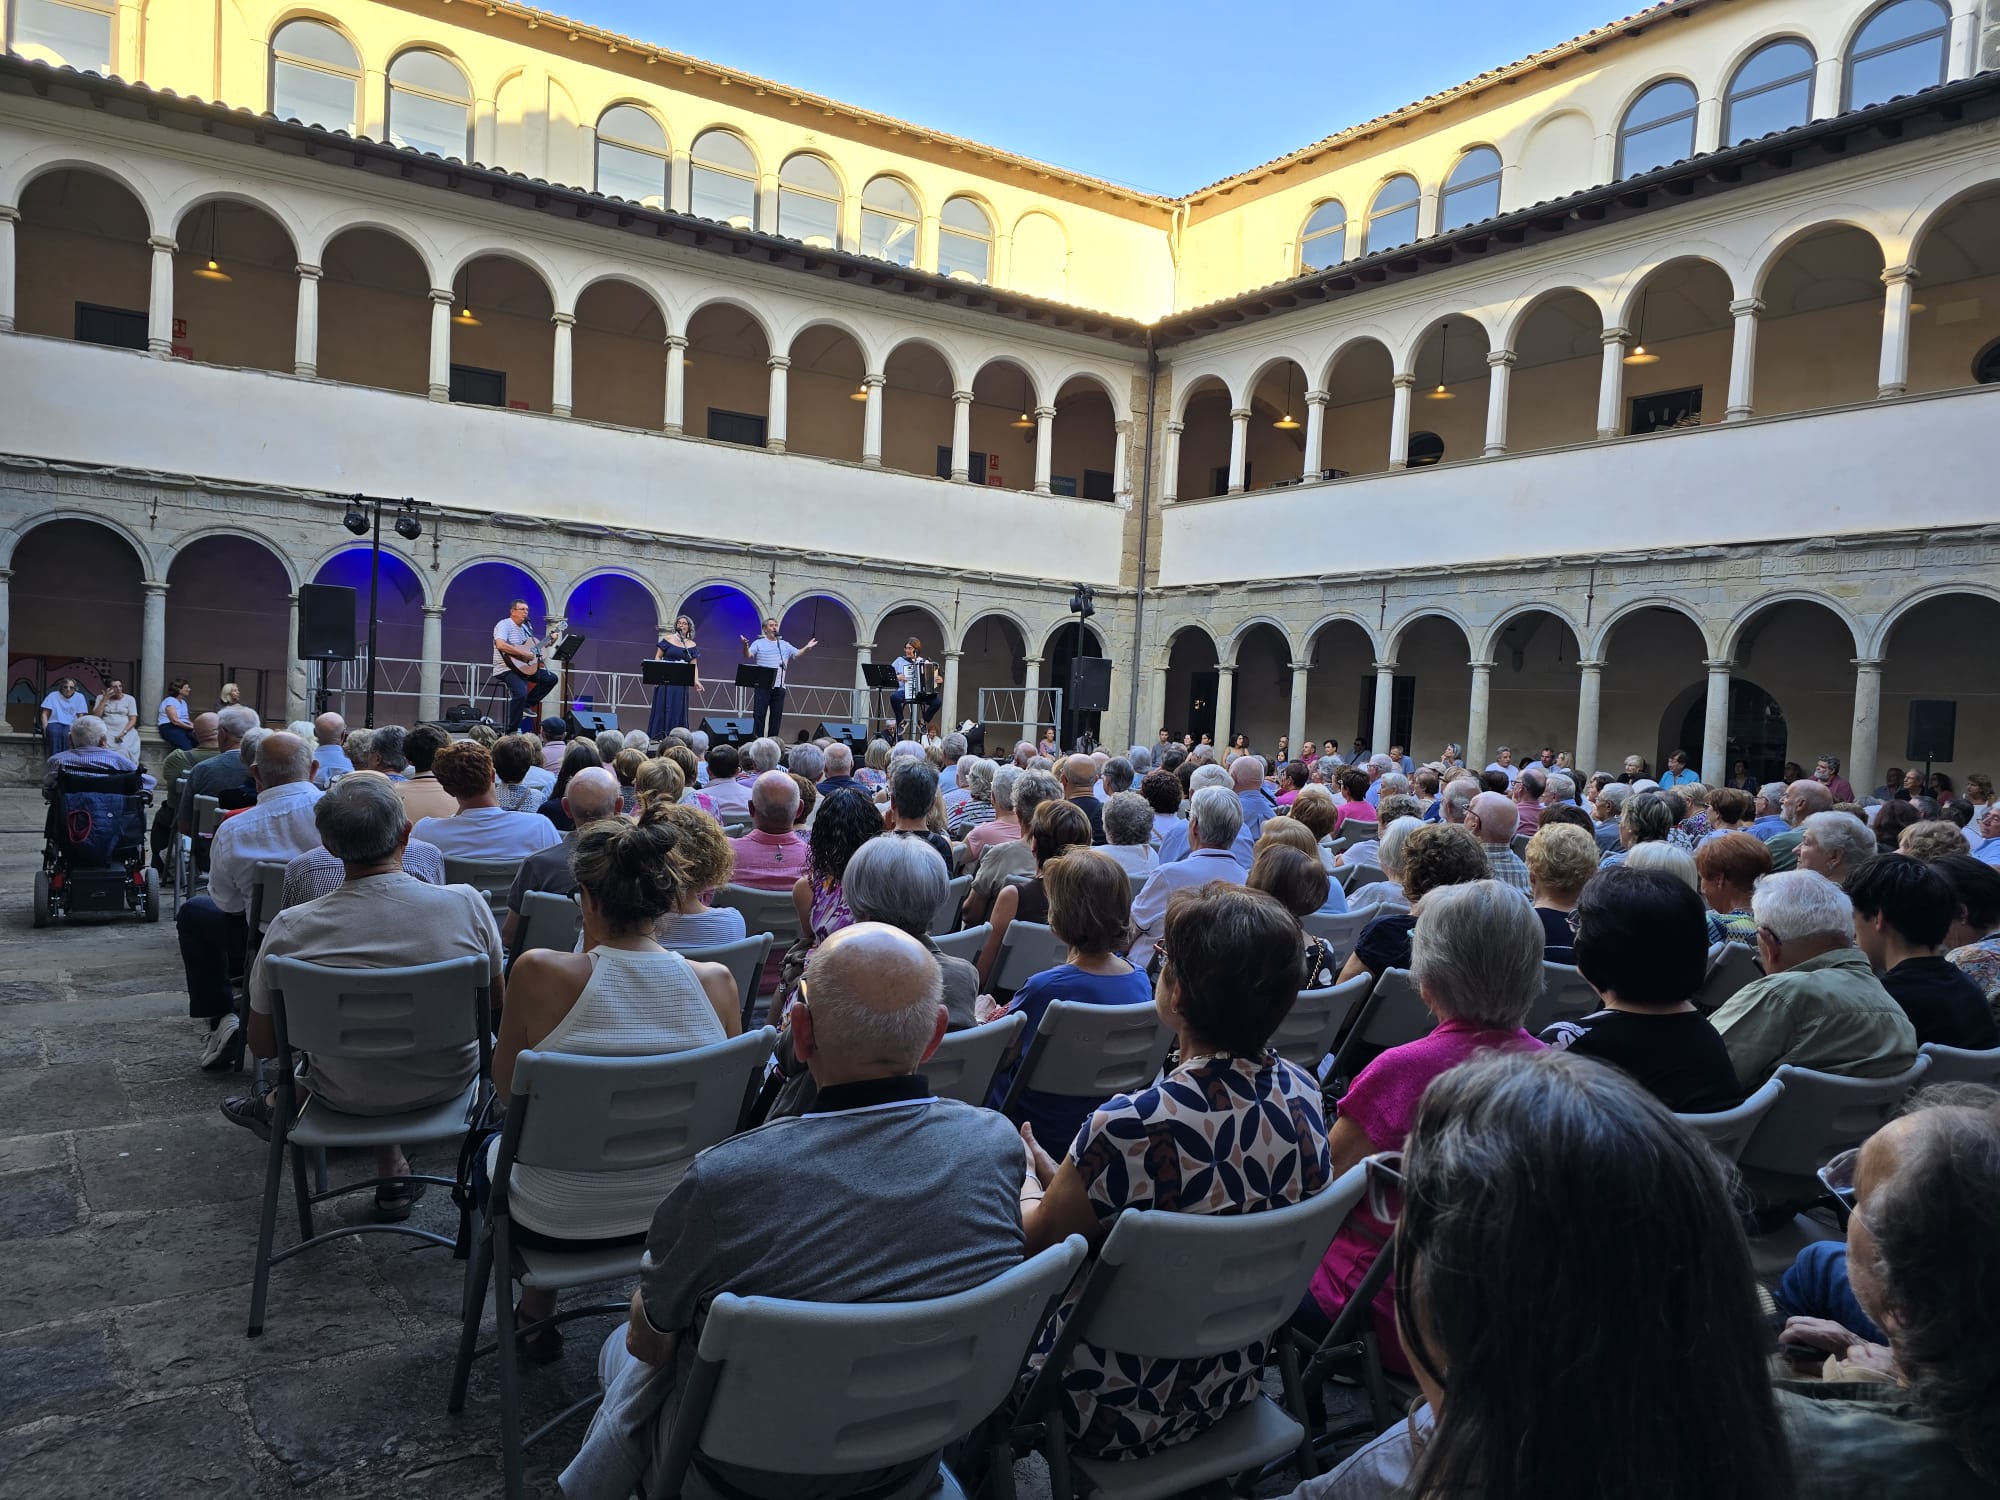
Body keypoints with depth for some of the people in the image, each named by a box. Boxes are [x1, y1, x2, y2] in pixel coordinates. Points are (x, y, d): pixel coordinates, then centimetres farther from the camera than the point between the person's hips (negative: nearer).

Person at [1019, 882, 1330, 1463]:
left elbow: (1034, 1239, -16)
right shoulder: (1303, 1094, -13)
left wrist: (1027, 1177, 5)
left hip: (1116, 1414, -6)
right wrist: (1062, 1177, 9)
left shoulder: (1130, 1128, -36)